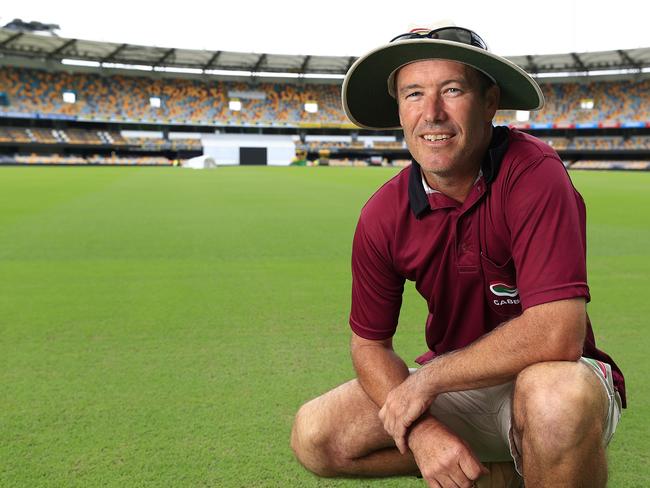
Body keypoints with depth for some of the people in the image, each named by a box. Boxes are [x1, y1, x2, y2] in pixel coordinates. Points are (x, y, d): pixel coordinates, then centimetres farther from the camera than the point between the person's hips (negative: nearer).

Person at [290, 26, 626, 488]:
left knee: (556, 393, -39)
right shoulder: (382, 216, -9)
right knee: (315, 437, -9)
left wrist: (426, 378, -21)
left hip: (545, 379, -5)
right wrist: (421, 428, -20)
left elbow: (557, 335, -32)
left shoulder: (533, 171, -23)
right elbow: (370, 345, -1)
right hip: (455, 384, 5)